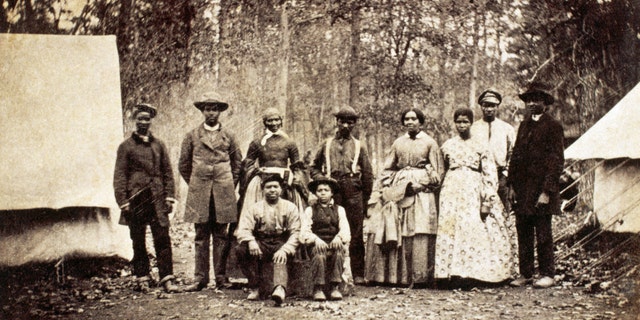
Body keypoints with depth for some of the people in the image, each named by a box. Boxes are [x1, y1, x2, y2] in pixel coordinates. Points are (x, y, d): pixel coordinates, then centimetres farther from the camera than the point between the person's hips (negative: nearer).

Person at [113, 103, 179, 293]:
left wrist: (169, 196, 4)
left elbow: (167, 172, 14)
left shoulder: (159, 145, 13)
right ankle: (143, 279, 15)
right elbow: (120, 176, 2)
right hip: (136, 199, -2)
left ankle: (167, 279, -5)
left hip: (157, 199, 2)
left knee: (163, 239, -5)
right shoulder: (126, 146, 5)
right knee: (138, 242, 5)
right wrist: (123, 202, -6)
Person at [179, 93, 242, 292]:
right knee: (201, 236, 1)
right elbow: (183, 165, 14)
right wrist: (195, 185, 11)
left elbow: (237, 164, 16)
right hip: (199, 193, 0)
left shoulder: (228, 136, 9)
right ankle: (200, 278, 4)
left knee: (222, 236, 1)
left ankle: (221, 277, 7)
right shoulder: (192, 136, 8)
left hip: (223, 192, 0)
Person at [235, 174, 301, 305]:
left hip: (281, 244, -2)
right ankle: (254, 287, -18)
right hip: (260, 245, 2)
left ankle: (280, 288, -59)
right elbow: (243, 230, -4)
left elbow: (295, 233, -4)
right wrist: (250, 241, -29)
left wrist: (285, 249, -23)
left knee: (280, 259, -35)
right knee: (242, 250, -27)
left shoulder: (290, 207, 6)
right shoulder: (255, 208, 8)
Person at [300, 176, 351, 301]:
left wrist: (339, 238, -18)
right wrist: (315, 239, -19)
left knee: (339, 246, -33)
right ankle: (318, 289, -31)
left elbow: (345, 231, 5)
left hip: (334, 244, 1)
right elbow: (304, 233, 2)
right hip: (317, 245, -1)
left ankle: (335, 287, -32)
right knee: (318, 249, -35)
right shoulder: (310, 210, 14)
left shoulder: (339, 210, 18)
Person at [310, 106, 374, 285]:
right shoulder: (327, 144, 13)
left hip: (353, 191, -1)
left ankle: (358, 275, 4)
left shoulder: (359, 146, 11)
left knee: (356, 234, -1)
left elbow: (368, 175, 11)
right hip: (331, 191, 1)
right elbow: (314, 167, 18)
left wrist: (365, 201, 6)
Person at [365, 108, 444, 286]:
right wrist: (387, 187, 3)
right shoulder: (398, 143, 16)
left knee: (419, 234, -10)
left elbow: (438, 172, 3)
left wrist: (419, 184, -8)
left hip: (421, 191, -3)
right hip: (397, 191, 4)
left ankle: (420, 277, -6)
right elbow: (387, 169, 19)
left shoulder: (430, 143, 6)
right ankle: (393, 276, 1)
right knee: (391, 232, -4)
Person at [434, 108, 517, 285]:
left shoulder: (480, 146, 6)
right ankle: (454, 274, -4)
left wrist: (487, 201, -8)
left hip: (474, 193, -1)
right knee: (451, 228, -6)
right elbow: (441, 171, 18)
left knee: (475, 230, -8)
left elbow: (490, 175, 1)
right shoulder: (447, 146, 11)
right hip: (452, 192, 1)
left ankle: (475, 274, -3)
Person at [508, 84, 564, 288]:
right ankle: (525, 273, 15)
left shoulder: (553, 126, -3)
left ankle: (547, 274, 9)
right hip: (521, 190, 6)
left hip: (541, 189, -6)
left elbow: (557, 161, -8)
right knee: (523, 233, 8)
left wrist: (547, 191, -14)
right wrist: (512, 185, 10)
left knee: (543, 233, -1)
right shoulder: (523, 125, 16)